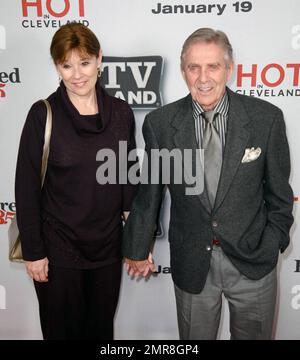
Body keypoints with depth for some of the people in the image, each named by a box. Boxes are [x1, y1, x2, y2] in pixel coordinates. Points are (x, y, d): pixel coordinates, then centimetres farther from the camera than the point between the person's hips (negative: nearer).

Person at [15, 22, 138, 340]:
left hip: (108, 246, 3)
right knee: (62, 329, 17)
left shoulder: (121, 112, -2)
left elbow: (129, 179, 5)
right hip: (58, 248, -2)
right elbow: (27, 188, -8)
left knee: (102, 328, 20)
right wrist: (33, 252, -7)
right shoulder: (43, 115, -10)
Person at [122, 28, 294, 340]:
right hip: (192, 264, 1)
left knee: (253, 334, 21)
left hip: (252, 259, 0)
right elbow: (148, 192, -1)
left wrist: (272, 244, -1)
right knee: (194, 337, 20)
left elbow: (278, 191, 0)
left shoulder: (266, 117, -10)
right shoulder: (160, 123, -9)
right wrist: (137, 249, 8)